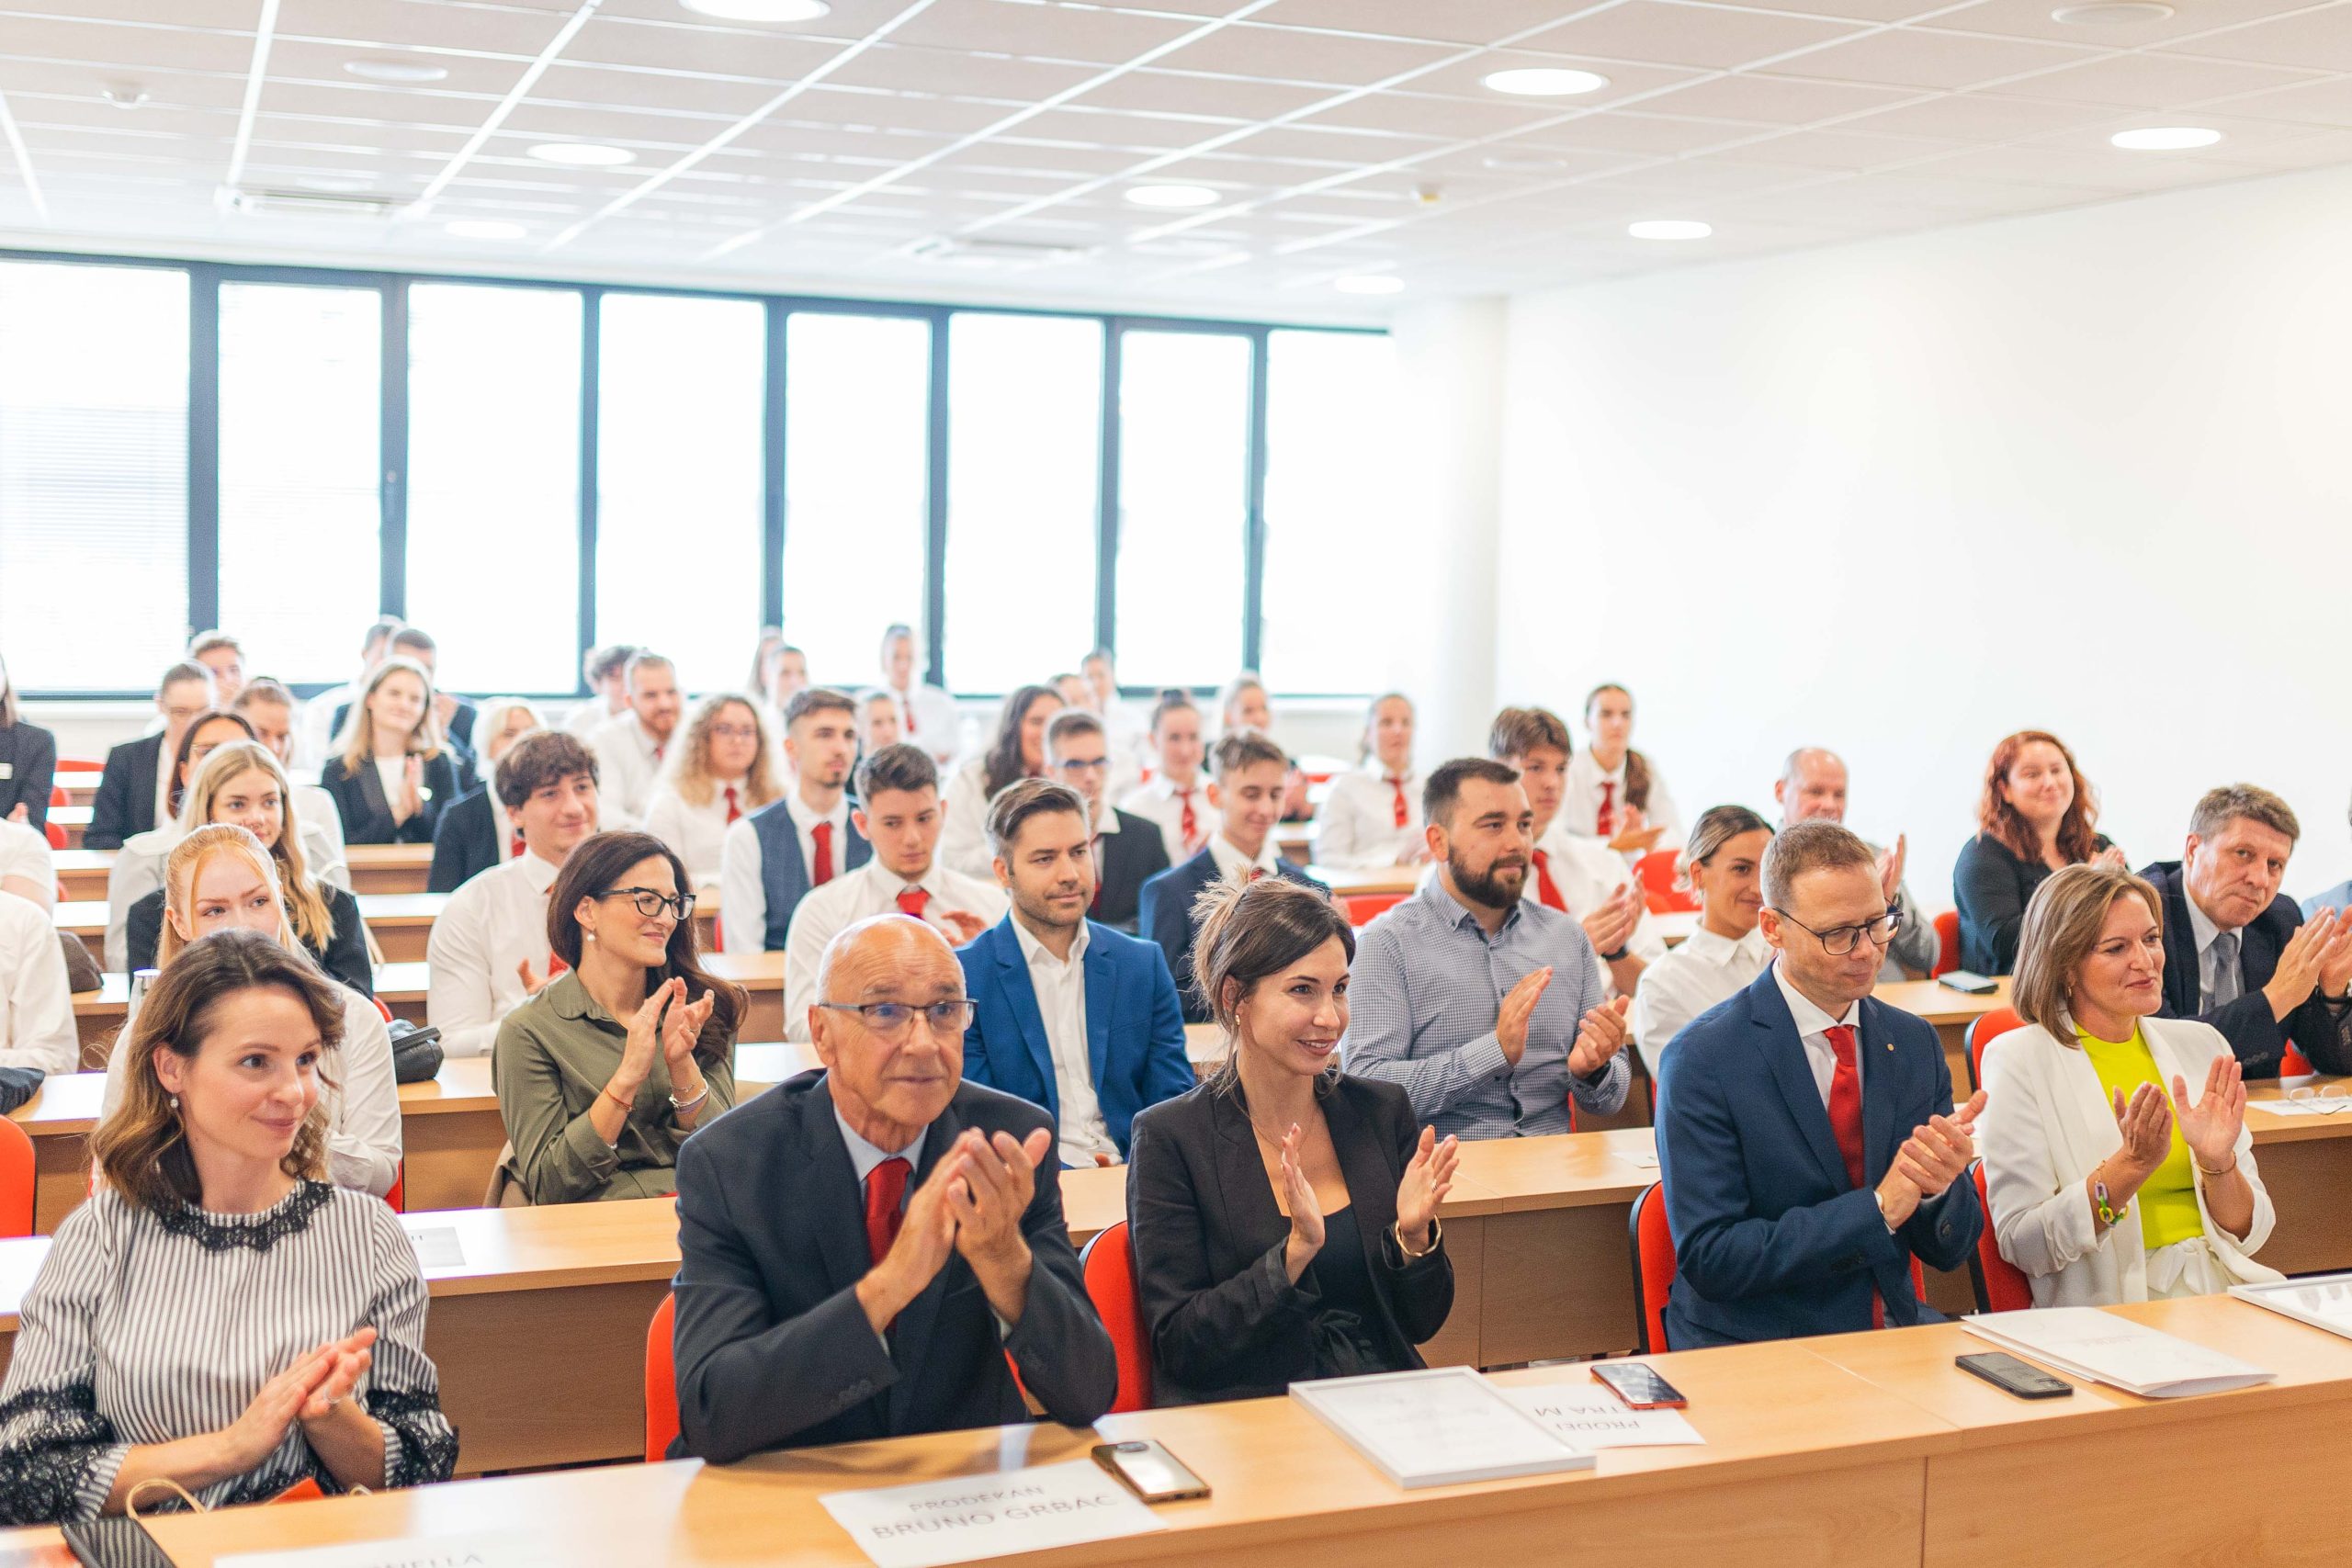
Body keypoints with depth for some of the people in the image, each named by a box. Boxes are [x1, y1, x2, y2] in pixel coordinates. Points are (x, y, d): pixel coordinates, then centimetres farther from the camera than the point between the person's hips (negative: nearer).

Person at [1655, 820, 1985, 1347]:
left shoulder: (1915, 1043, 8)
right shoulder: (1701, 1060, -10)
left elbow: (1950, 1250, 9)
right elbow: (1708, 1257, -16)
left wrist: (1939, 1185, -14)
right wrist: (1878, 1206, -19)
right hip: (1751, 1345, -6)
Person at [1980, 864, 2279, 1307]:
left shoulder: (2201, 1044, 10)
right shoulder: (2019, 1059, -5)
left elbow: (2249, 1233, 8)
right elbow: (2020, 1244, -11)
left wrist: (2217, 1161, -12)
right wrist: (2132, 1165, -20)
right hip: (2110, 1302, -6)